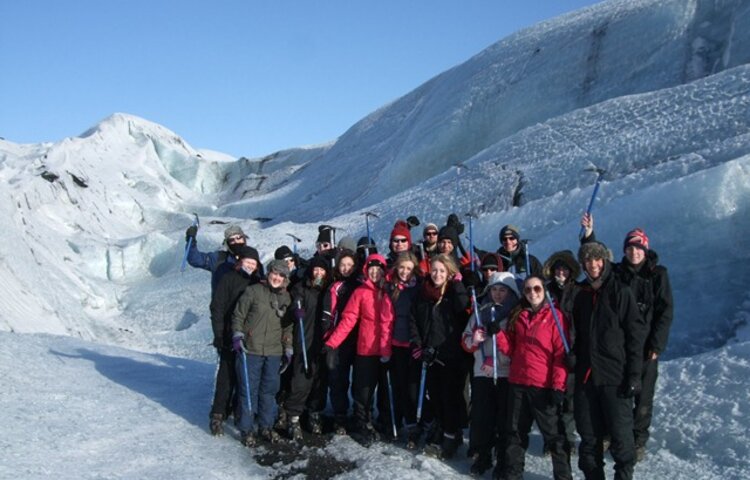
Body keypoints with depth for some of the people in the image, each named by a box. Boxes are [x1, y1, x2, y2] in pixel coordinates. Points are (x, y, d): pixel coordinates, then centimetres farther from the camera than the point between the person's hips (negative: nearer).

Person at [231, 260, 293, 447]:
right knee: (249, 390, 1)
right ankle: (247, 430, 10)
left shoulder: (286, 298, 10)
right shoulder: (253, 291, -2)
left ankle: (266, 427, 22)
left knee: (269, 390, 10)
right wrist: (237, 334, -10)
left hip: (274, 352, 4)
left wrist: (288, 348, 13)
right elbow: (238, 314, 1)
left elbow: (287, 326, 17)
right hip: (250, 349, -4)